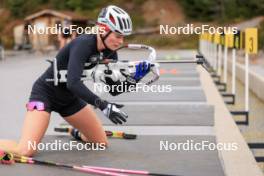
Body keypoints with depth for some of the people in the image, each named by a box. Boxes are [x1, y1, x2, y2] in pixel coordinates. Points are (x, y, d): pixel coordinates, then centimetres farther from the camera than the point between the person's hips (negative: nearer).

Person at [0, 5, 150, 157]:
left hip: (69, 98, 8)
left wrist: (135, 77, -20)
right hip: (45, 93, -8)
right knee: (26, 151, -25)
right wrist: (103, 105, -45)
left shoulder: (109, 51, -6)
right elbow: (73, 83, -40)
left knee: (102, 143, 8)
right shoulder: (83, 44, -29)